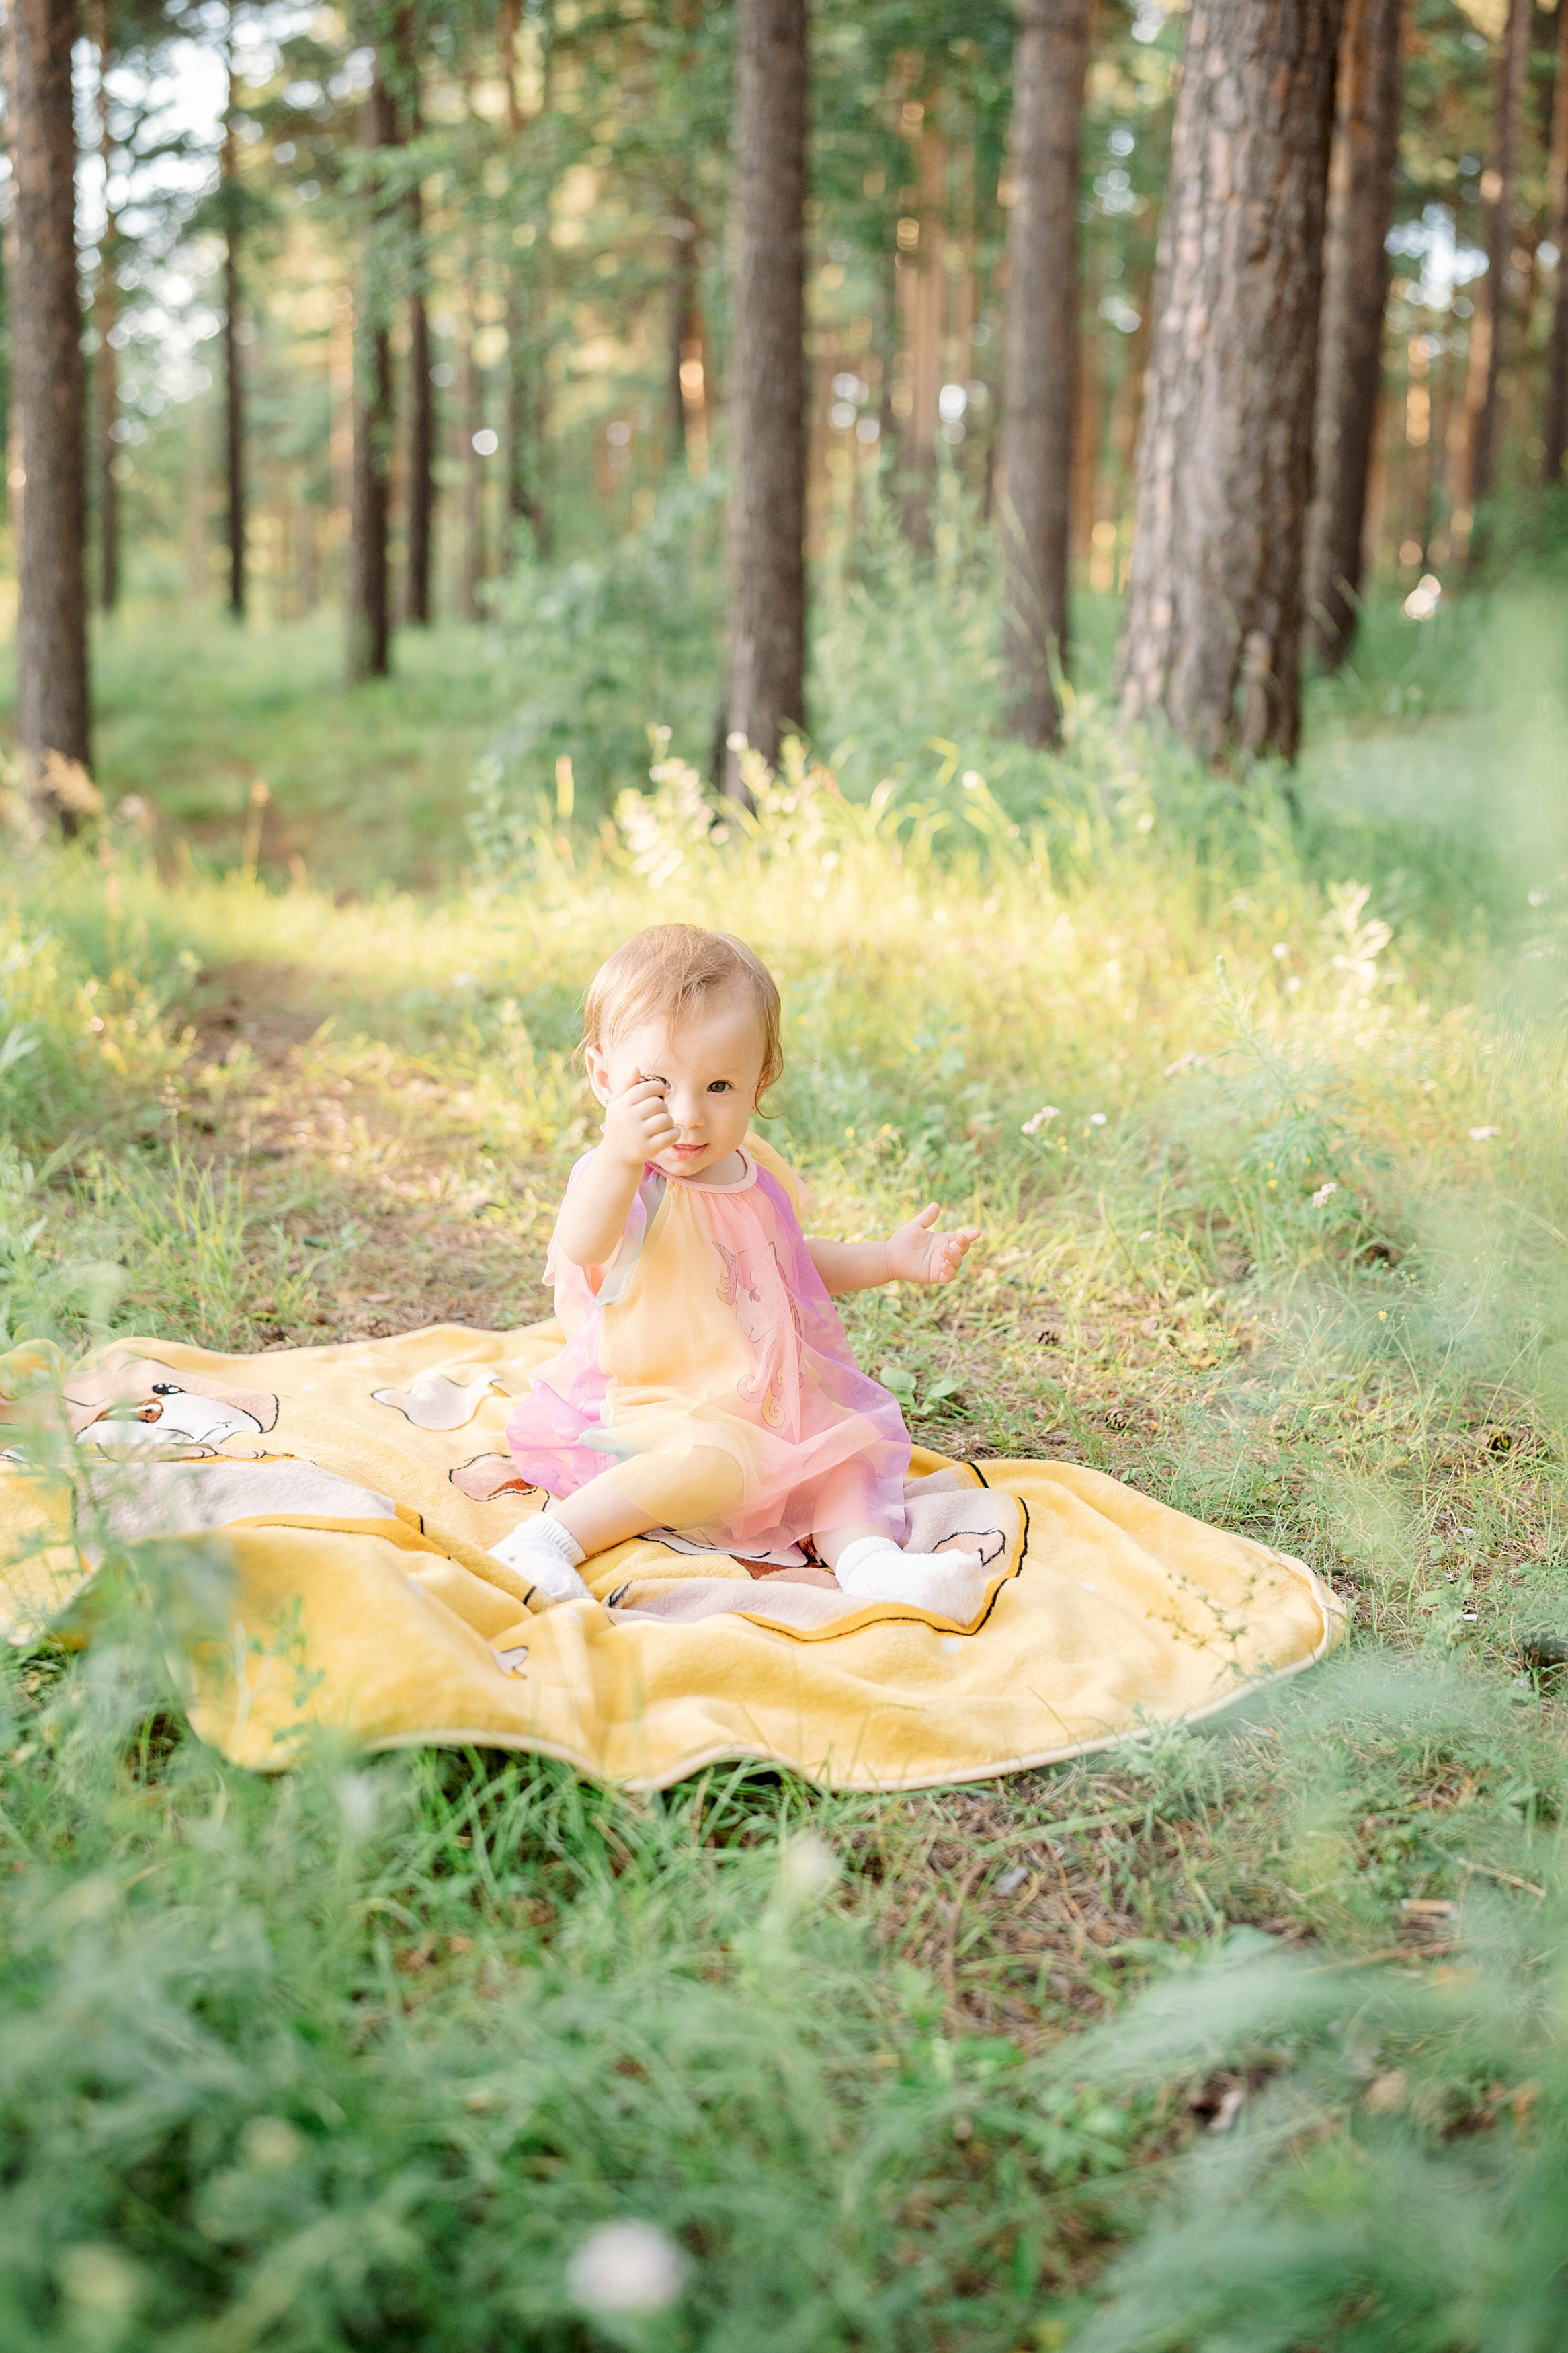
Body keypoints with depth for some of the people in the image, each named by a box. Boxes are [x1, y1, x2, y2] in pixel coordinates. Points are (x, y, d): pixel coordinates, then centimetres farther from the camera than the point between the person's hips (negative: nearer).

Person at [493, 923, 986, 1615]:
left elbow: (793, 1265, 27)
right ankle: (549, 1540, -30)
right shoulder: (621, 1178, -18)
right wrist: (619, 1158, -62)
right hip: (659, 1410, -8)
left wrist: (888, 1259, 15)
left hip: (771, 1408, 8)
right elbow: (583, 1247, -44)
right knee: (712, 1463, -32)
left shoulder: (757, 1173, 7)